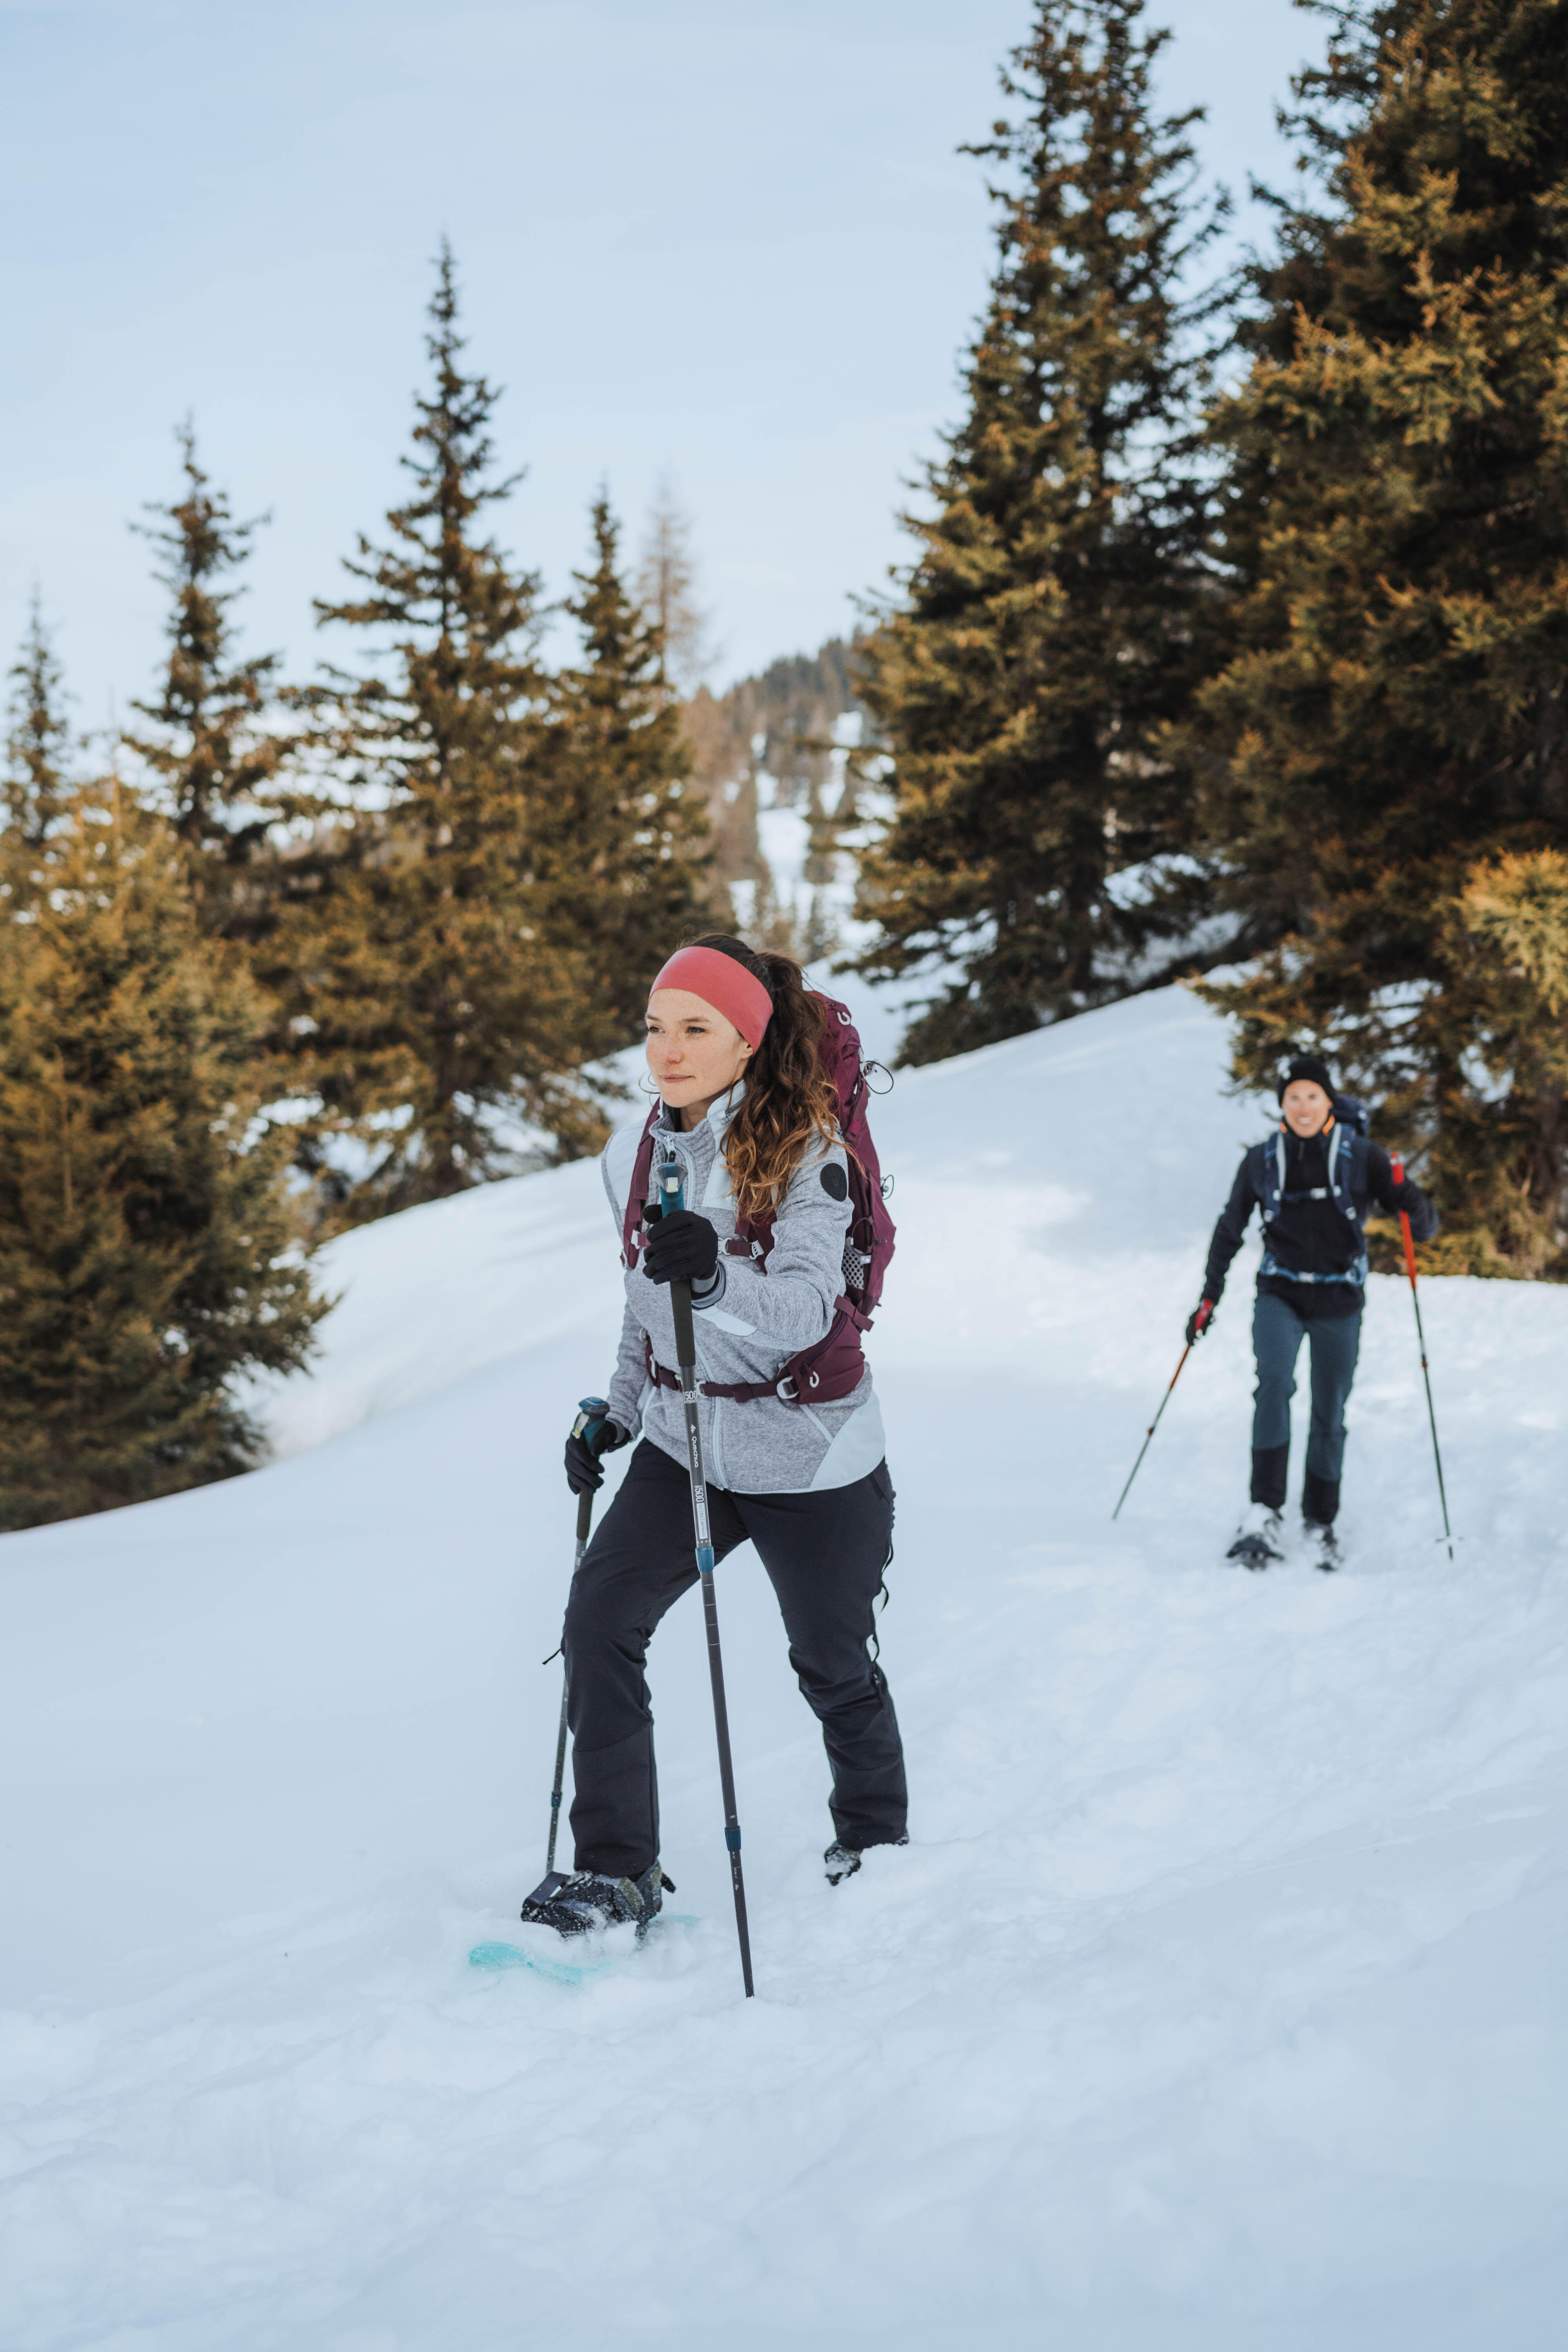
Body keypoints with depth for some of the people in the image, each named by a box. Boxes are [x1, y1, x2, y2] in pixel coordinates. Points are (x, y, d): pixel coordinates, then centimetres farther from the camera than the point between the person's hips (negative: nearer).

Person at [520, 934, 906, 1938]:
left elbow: (804, 1310, -31)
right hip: (685, 1441, 5)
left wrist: (716, 1276, -48)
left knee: (833, 1665, 9)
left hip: (809, 1456, -5)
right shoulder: (633, 1154, -1)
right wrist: (617, 1413, 14)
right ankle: (619, 1867, -4)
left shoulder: (805, 1150, -18)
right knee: (599, 1620, -12)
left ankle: (876, 1837, 36)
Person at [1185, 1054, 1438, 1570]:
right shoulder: (1261, 1162, 0)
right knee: (1274, 1382, -26)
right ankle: (1265, 1513, -29)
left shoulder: (1361, 1157, -5)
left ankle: (1320, 1521, 26)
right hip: (1280, 1296, 0)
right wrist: (1209, 1299, 11)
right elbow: (1230, 1231, 13)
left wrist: (1413, 1203, -28)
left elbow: (1425, 1227, -6)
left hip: (1339, 1305, 0)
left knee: (1330, 1416, 6)